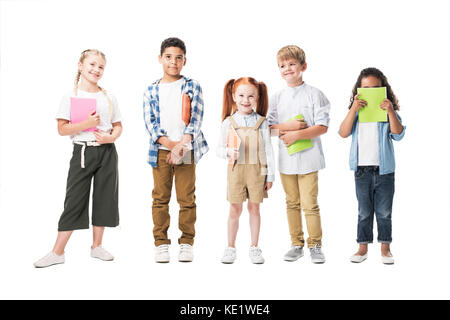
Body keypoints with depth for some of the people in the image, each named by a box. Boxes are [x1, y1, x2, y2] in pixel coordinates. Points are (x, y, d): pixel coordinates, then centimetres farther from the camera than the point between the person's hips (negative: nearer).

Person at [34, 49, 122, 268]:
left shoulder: (109, 98, 8)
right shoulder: (71, 97, -1)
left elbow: (118, 125, 13)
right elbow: (62, 129, -6)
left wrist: (112, 137, -8)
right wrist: (87, 123, -18)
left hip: (107, 152, 3)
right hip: (83, 151, -3)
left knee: (104, 198, 6)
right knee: (74, 200, -2)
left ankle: (96, 246, 21)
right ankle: (57, 252, 6)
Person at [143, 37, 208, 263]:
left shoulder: (192, 87, 5)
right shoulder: (152, 90, 8)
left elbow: (196, 118, -5)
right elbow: (150, 122, 0)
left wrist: (182, 144, -19)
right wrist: (170, 144, -15)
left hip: (187, 149, -1)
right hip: (160, 151, 1)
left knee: (187, 198, 3)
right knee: (160, 198, 4)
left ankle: (187, 242, 15)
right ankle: (161, 243, 16)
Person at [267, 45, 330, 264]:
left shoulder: (314, 94, -2)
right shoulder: (277, 97, 8)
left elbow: (322, 127, -8)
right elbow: (268, 127, 4)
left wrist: (296, 134, -17)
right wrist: (287, 126, -13)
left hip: (308, 158, -3)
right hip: (285, 158, 4)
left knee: (310, 203, -3)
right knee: (292, 203, 11)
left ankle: (315, 245, 12)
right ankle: (296, 244, 23)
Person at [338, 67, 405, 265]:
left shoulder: (389, 112, 1)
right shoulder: (356, 112, 3)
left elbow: (398, 134, -11)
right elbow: (343, 133, -10)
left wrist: (390, 111, -20)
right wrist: (353, 109, -18)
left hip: (384, 169, -1)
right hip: (362, 170, 1)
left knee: (384, 212, 9)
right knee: (364, 212, 11)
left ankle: (385, 247, 23)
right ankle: (363, 247, 22)